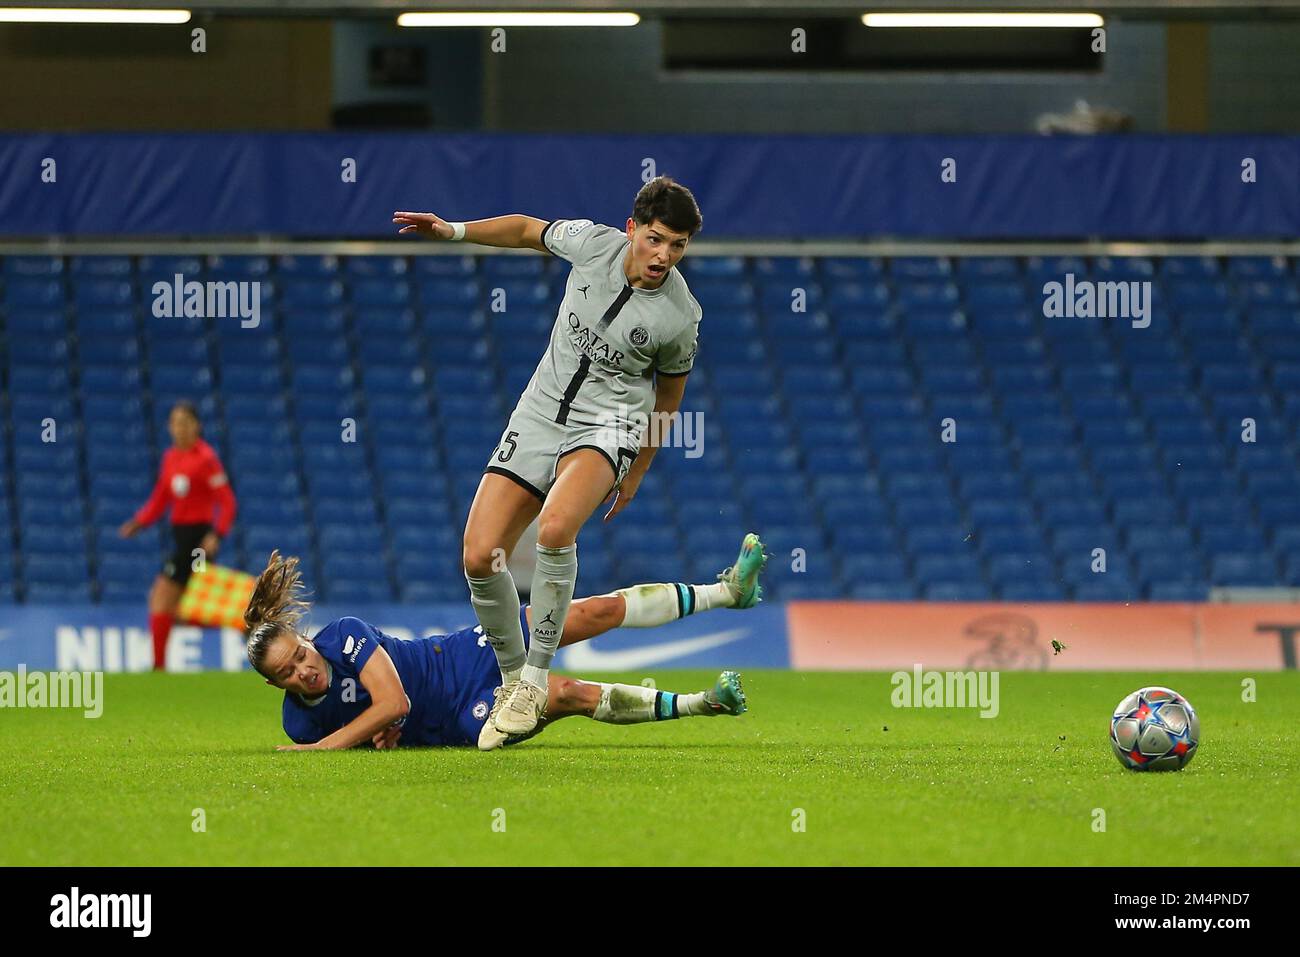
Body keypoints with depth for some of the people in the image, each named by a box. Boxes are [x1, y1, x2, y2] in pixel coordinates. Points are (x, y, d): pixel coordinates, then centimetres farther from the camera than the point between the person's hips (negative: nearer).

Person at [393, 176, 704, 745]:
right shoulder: (592, 243, -8)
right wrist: (453, 231, 8)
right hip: (538, 417, 4)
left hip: (607, 428, -4)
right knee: (480, 559, -9)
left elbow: (668, 394, 4)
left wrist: (637, 473, 11)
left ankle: (536, 677, -17)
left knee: (554, 528, -34)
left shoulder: (680, 317, -13)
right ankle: (512, 679, 15)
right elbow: (527, 231, 14)